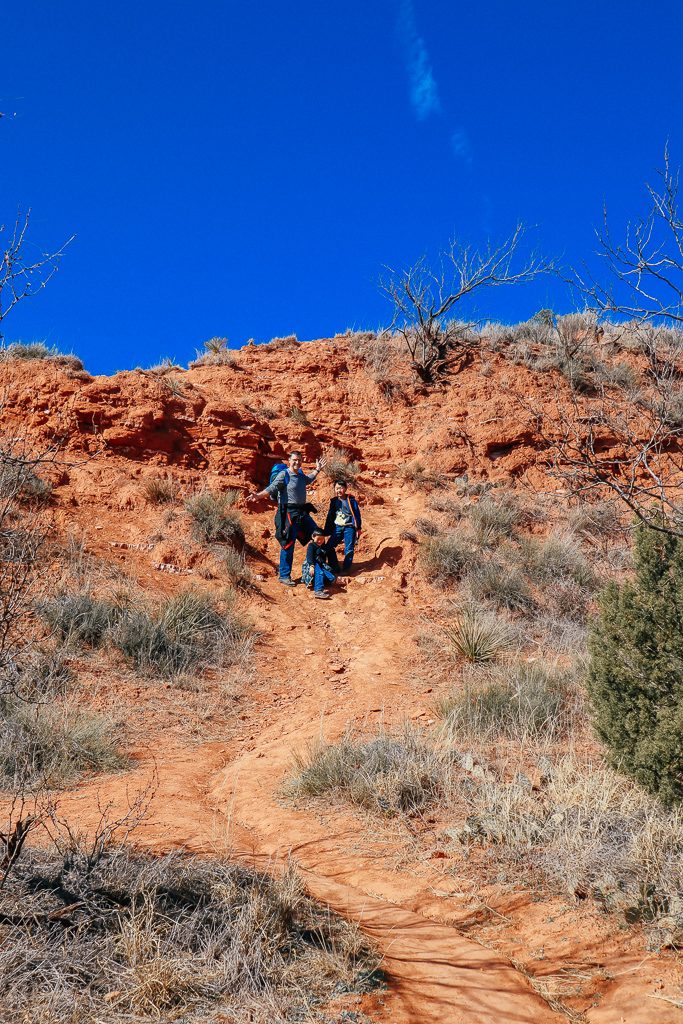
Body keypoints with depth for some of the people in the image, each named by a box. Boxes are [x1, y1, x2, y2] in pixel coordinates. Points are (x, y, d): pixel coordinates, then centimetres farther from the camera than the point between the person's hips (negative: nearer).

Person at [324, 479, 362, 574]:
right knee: (329, 546, -3)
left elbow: (357, 514, -1)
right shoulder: (334, 501, 8)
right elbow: (330, 516, 15)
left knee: (349, 550, -6)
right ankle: (335, 568, 7)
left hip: (349, 528, -4)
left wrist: (358, 528, -5)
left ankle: (345, 570, 6)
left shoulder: (351, 500, -4)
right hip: (337, 528, 4)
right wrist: (327, 531, 16)